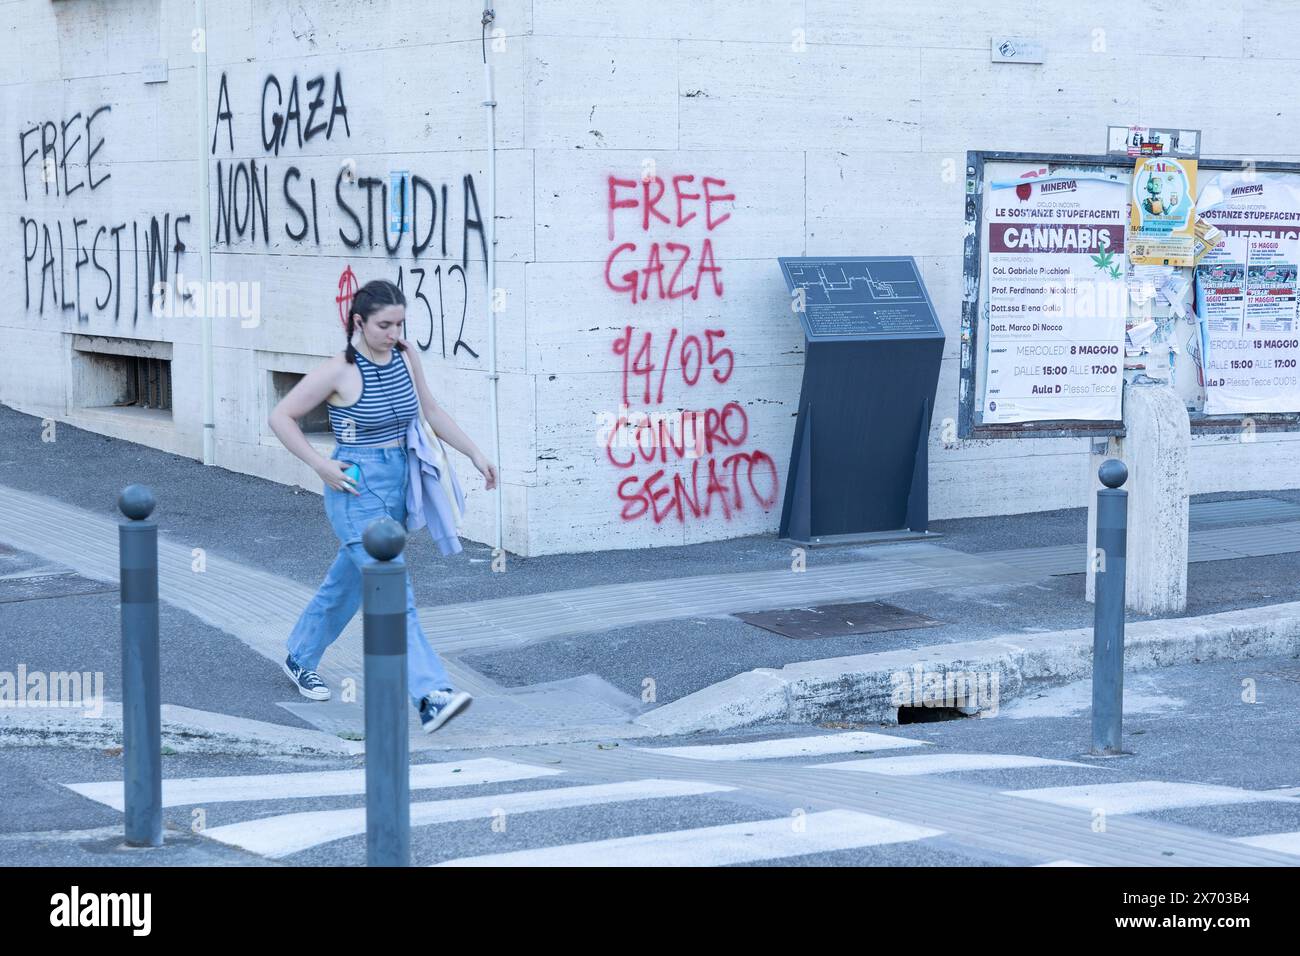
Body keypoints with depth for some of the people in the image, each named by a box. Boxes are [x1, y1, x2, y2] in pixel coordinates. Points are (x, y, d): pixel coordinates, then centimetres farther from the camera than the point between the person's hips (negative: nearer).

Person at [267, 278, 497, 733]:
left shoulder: (404, 358, 2)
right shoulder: (338, 371, -14)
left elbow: (432, 412, 15)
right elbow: (280, 417, -8)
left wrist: (476, 454, 10)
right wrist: (321, 466, -14)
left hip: (397, 482, 7)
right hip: (358, 490, -7)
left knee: (346, 583, 21)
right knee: (394, 594, -15)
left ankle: (300, 659, 42)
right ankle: (431, 697, -21)